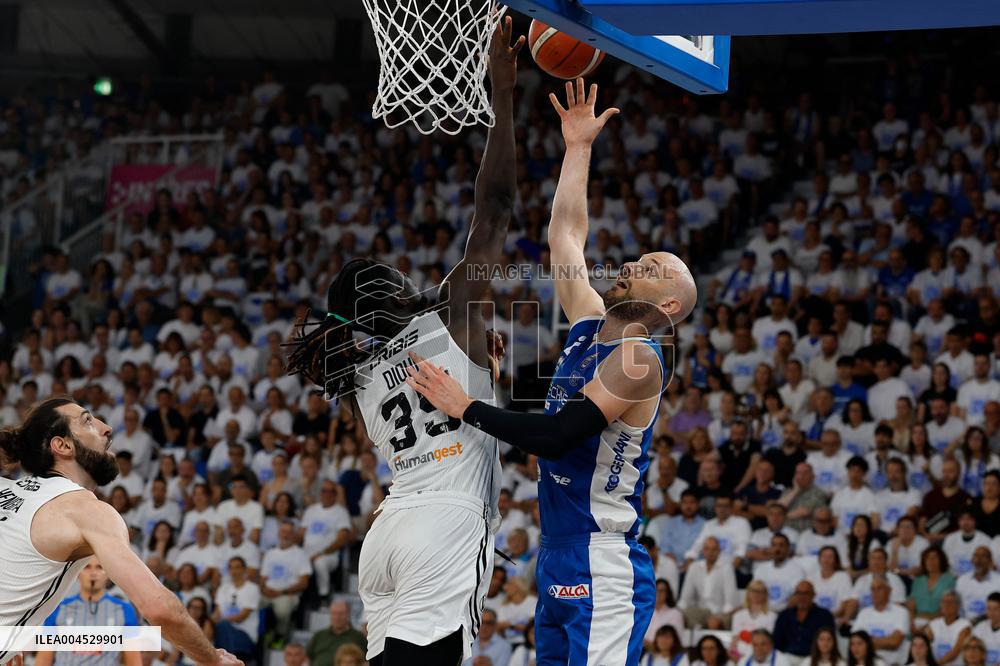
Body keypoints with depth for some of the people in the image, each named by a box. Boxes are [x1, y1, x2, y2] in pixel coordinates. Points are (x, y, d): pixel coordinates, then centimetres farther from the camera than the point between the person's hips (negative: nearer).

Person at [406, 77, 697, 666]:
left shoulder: (638, 358, -13)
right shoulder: (592, 325, 12)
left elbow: (554, 436, -20)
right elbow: (565, 235, 21)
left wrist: (465, 407, -14)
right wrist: (578, 147, 21)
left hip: (603, 577, -9)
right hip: (560, 568, 9)